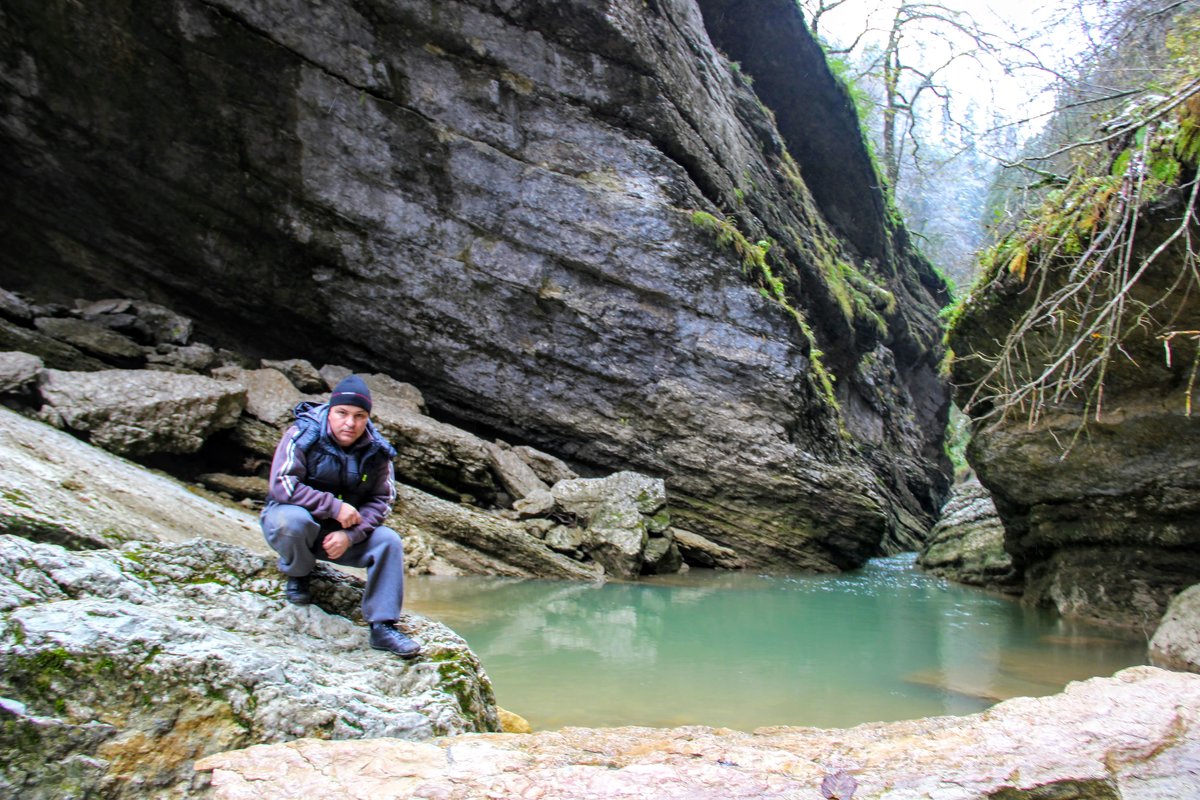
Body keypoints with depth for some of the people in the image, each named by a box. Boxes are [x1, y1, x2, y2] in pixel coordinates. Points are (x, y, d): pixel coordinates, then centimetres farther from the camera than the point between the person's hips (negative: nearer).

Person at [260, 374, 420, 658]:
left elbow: (381, 500, -5)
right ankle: (296, 574, -4)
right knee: (293, 519, -38)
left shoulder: (376, 450, -7)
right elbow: (281, 485, -26)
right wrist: (335, 507, -30)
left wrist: (350, 534, -22)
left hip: (345, 530, 4)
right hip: (286, 517, -3)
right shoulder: (303, 436, -18)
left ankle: (382, 626, -13)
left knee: (389, 542, -18)